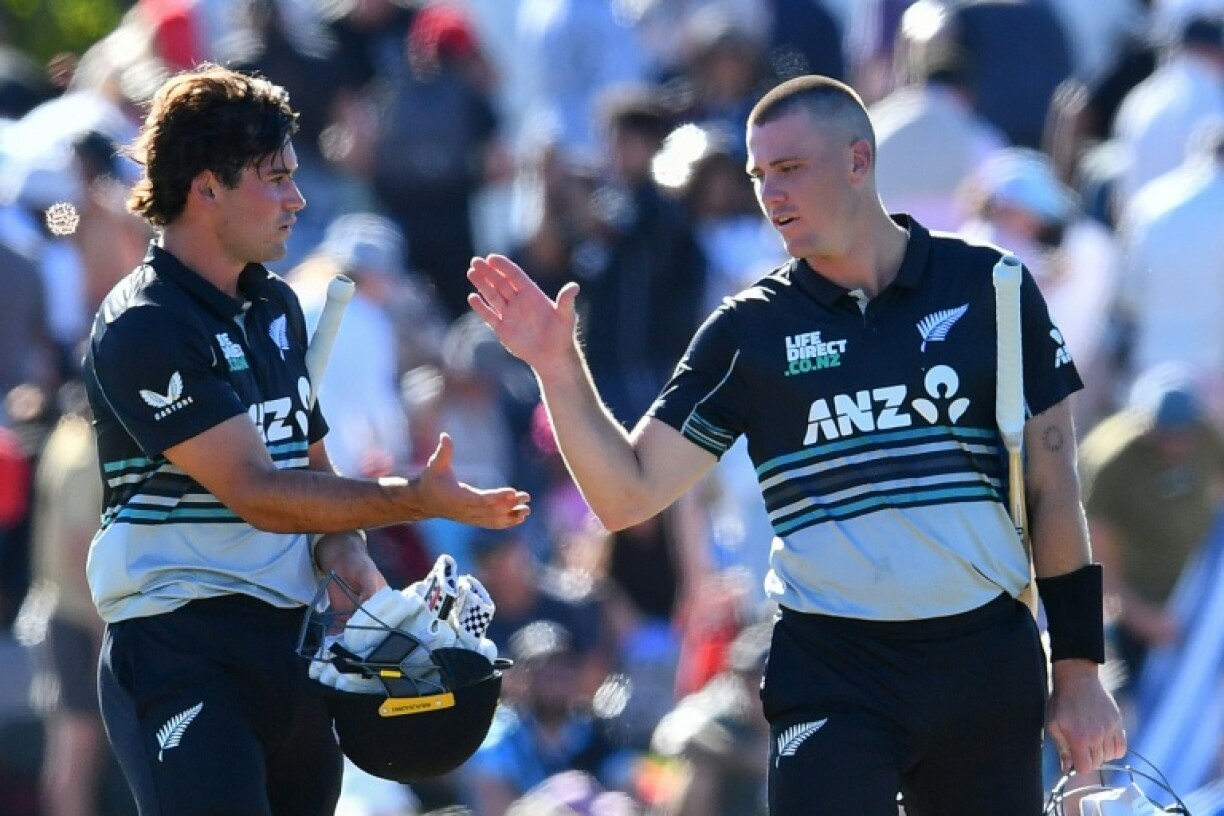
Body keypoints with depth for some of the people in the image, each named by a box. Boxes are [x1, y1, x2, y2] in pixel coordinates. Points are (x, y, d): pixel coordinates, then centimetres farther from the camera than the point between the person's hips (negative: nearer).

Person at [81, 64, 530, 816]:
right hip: (182, 653, -8)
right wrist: (420, 499, -24)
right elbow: (255, 492, -19)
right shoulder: (143, 330, -14)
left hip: (289, 642, 8)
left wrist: (344, 550, 0)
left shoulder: (276, 307, 13)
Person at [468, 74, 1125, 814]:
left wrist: (1079, 672, 4)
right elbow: (628, 495, 3)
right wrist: (557, 365, -11)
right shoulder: (751, 331, 4)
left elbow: (1053, 481, 7)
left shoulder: (988, 289, 3)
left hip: (989, 667, 0)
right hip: (832, 679, 0)